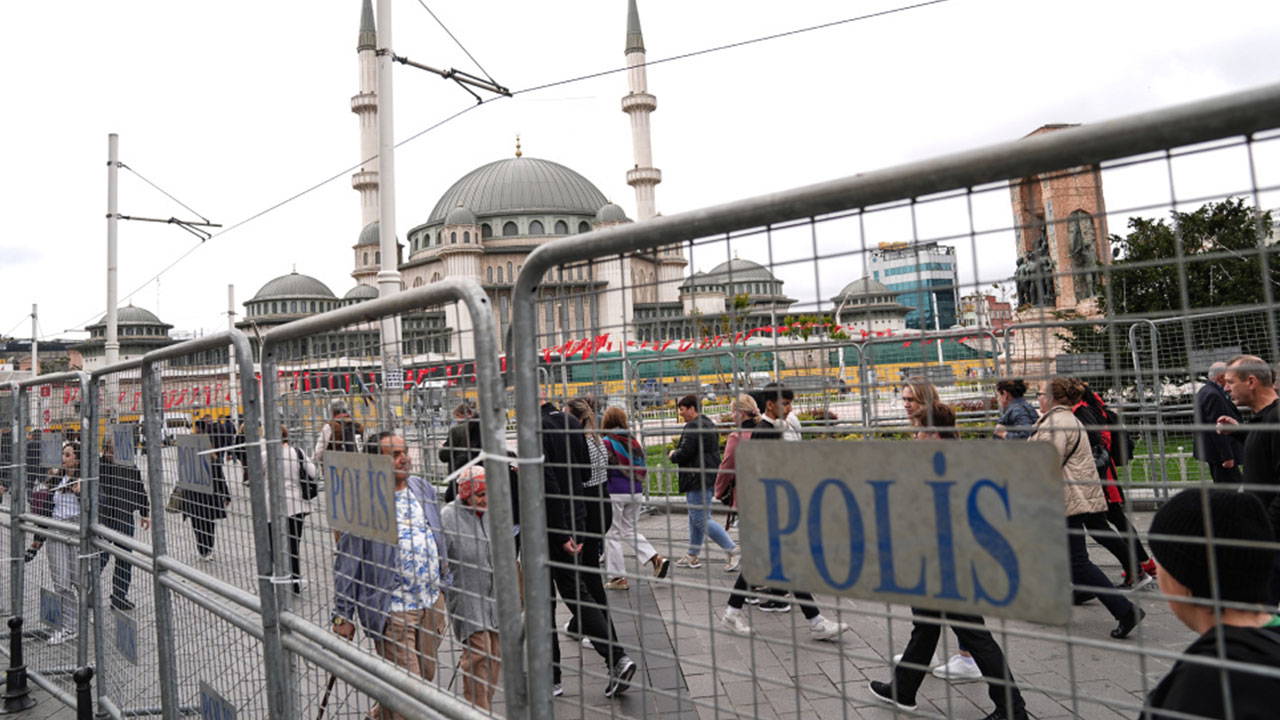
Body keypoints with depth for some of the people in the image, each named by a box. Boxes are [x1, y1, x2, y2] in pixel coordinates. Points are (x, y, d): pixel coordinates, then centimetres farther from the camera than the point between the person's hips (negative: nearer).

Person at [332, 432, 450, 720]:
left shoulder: (424, 488, 6)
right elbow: (347, 562, -8)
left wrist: (443, 584, 18)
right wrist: (343, 615, -5)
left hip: (432, 601, 6)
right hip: (392, 608, -6)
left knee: (426, 675, 19)